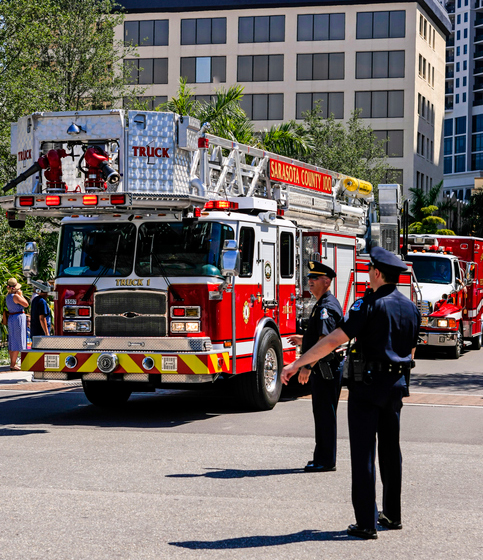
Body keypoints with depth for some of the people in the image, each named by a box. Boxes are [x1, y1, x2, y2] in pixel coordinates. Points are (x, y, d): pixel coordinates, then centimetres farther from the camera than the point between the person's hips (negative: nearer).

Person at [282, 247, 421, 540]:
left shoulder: (370, 305, -14)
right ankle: (392, 515, 26)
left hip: (367, 384, -7)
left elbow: (334, 340, -20)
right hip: (397, 385, 7)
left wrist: (296, 364, -17)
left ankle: (366, 523, -4)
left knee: (363, 452, -3)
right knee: (391, 449, 17)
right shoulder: (411, 308, 7)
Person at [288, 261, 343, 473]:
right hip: (323, 368, 11)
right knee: (322, 413, 14)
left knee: (325, 413, -6)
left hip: (326, 367, -11)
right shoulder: (322, 305, 17)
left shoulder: (327, 307, -16)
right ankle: (322, 457, 21)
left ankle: (326, 461, -3)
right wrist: (303, 340, 30)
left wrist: (308, 366, -27)